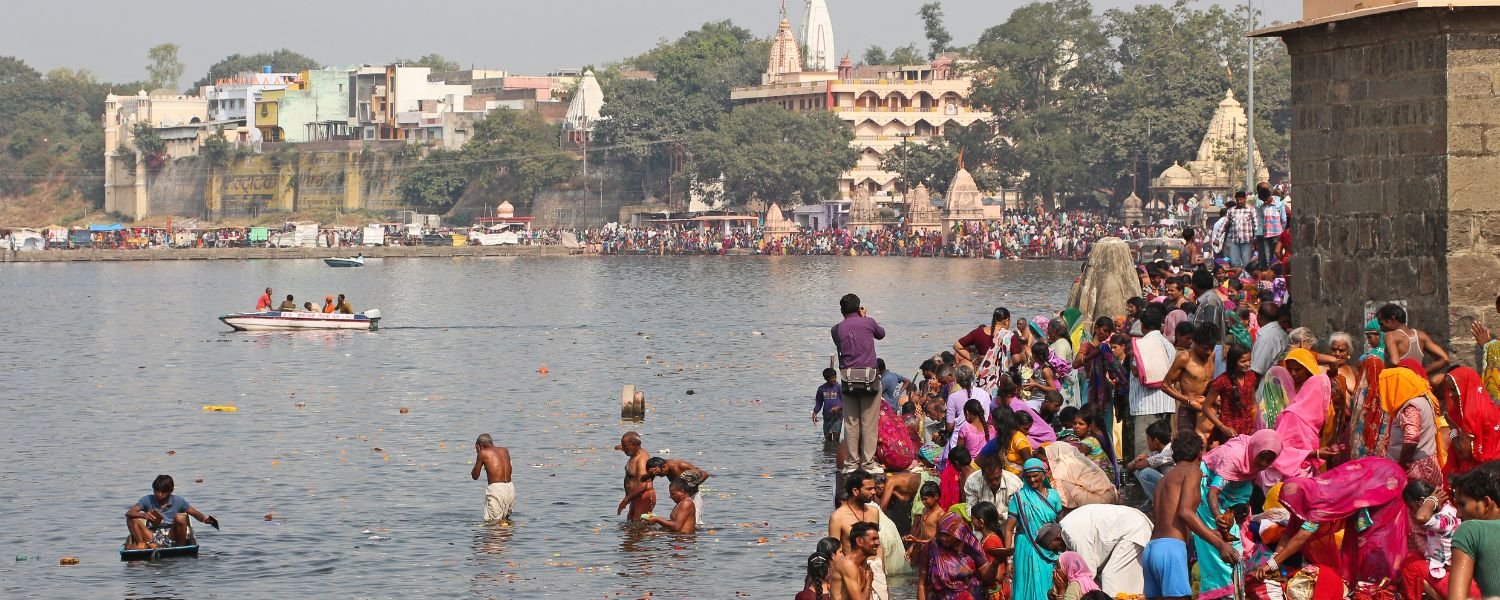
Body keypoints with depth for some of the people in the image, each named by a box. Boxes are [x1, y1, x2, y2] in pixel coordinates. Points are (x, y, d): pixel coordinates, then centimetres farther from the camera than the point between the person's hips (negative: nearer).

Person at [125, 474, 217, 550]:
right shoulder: (147, 500, 5)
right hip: (153, 538, 1)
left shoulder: (178, 501, 6)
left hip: (171, 537, -1)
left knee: (180, 517, -26)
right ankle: (141, 544, -26)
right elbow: (128, 513, -7)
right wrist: (143, 515, -29)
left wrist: (204, 518, -19)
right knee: (132, 519, -14)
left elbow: (195, 513, 5)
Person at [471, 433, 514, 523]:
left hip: (496, 488, -6)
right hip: (510, 488, 6)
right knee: (505, 519, 20)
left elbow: (475, 476, 9)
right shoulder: (505, 451, 16)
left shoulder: (483, 453, 1)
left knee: (493, 522, -5)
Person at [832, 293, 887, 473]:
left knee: (850, 422, 7)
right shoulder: (868, 323, 0)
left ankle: (852, 461, 8)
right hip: (869, 377, -2)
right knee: (869, 422, 2)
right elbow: (881, 334, 19)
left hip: (847, 378, 2)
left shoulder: (836, 329, 5)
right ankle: (868, 461, 1)